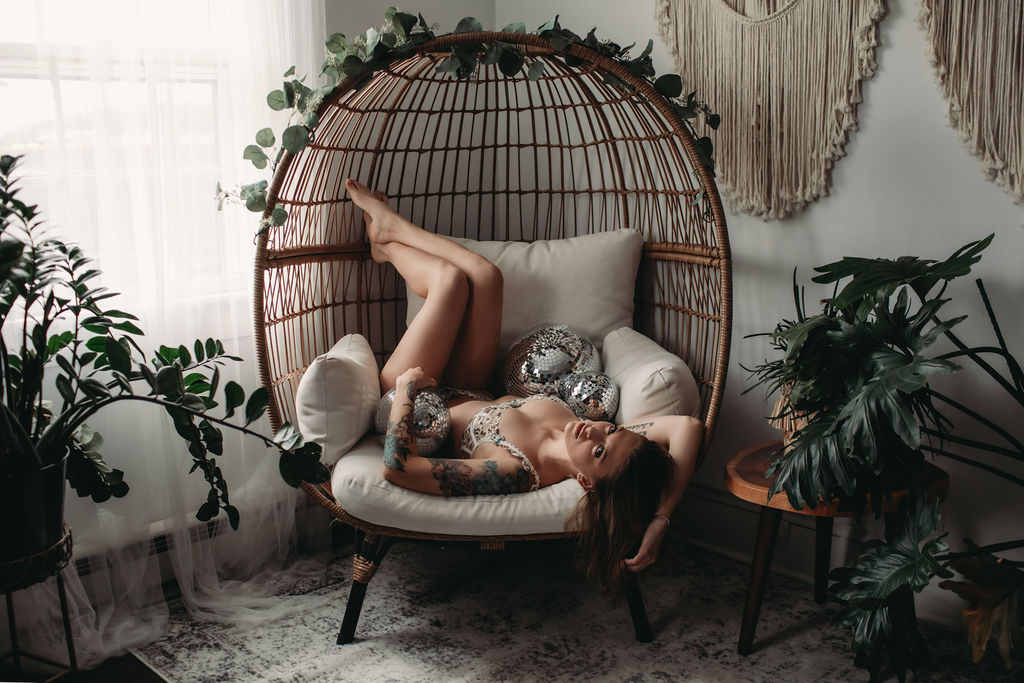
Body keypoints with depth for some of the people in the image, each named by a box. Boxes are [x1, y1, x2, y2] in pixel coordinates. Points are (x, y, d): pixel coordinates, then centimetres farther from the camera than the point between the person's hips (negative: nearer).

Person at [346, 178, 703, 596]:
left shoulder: (511, 472, -48)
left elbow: (396, 467, -51)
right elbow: (687, 426, -41)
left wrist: (406, 389, -36)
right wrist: (659, 519, -48)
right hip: (470, 400, 5)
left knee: (452, 278, -9)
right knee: (484, 276, 0)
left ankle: (386, 241, 30)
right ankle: (389, 229, 31)